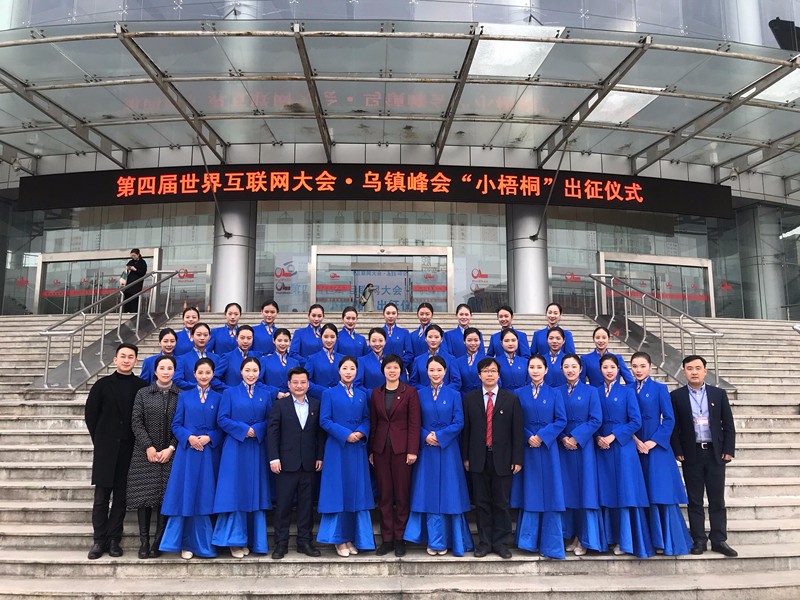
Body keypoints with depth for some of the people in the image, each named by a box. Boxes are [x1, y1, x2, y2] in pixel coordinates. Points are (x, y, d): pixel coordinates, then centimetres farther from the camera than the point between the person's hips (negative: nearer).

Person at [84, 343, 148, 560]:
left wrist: (139, 442, -2)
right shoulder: (103, 384, 3)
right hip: (106, 449, 0)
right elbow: (90, 413, 6)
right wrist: (99, 440, 3)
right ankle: (99, 540, 14)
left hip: (129, 449, 0)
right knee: (101, 497, 4)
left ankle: (113, 539, 16)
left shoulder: (142, 386, 2)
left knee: (121, 497, 6)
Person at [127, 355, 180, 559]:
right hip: (145, 453, 1)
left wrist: (171, 448, -9)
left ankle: (158, 542, 9)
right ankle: (144, 541, 9)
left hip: (171, 454, 0)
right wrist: (148, 446, -10)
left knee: (166, 497, 0)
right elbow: (136, 422, 0)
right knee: (144, 496, 0)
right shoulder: (143, 393, 7)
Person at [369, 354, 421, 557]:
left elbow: (414, 423, -5)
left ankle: (400, 538, 14)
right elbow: (373, 423, 10)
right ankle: (387, 538, 16)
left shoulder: (410, 392, -1)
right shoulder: (376, 393, 9)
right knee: (384, 495, 7)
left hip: (401, 448, -3)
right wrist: (371, 451, 6)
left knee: (402, 494, 3)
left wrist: (412, 450, -11)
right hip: (381, 449, 3)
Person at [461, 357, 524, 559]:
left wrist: (517, 459, -5)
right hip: (478, 459, 1)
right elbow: (466, 430, 4)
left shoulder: (511, 399, 3)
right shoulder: (470, 399, 5)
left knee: (501, 503, 6)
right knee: (482, 503, 8)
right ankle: (484, 542, 19)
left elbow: (517, 431, 0)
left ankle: (501, 543, 18)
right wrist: (465, 457, 1)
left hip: (502, 459, -1)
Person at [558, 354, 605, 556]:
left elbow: (596, 420, -6)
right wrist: (563, 438, -12)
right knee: (567, 490, 6)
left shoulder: (591, 391, 2)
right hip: (563, 446, 2)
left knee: (585, 490, 0)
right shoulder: (557, 392, 8)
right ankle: (571, 536, 17)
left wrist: (576, 438, -13)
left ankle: (585, 539, 11)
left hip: (583, 446, -2)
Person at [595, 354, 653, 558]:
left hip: (622, 447, -3)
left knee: (625, 493, -2)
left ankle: (626, 541, 7)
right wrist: (598, 438, -9)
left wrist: (613, 436, -12)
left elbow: (636, 421, -6)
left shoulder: (627, 391, 1)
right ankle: (610, 538, 14)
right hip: (602, 448, 3)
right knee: (607, 493, 5)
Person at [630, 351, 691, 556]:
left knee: (661, 493, -3)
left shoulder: (659, 388, -1)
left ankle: (668, 541, 7)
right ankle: (649, 540, 15)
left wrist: (654, 441, -12)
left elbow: (669, 419, -5)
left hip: (656, 447, -3)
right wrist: (635, 440, -7)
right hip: (635, 448, 4)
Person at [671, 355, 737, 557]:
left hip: (715, 453, 1)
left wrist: (728, 450, -1)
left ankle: (719, 540, 15)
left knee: (717, 499, 6)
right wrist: (678, 452, -5)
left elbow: (728, 425, 6)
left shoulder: (719, 394, 5)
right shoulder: (676, 396, 1)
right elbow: (673, 426, 1)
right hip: (691, 455, -1)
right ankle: (699, 540, 12)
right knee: (695, 500, 5)